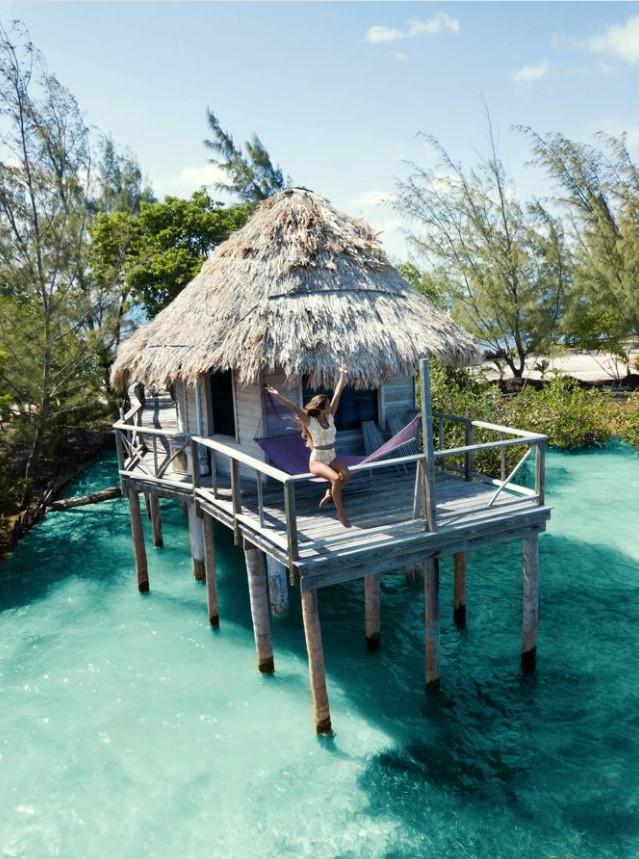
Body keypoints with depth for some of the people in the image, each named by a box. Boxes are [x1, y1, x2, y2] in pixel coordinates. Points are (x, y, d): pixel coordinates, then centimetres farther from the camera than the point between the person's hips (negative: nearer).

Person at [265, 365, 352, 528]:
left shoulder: (330, 417, 1)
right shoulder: (311, 422, -13)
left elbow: (337, 394, 4)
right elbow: (294, 408, -25)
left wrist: (342, 375, 7)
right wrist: (278, 396, -34)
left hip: (332, 457, 6)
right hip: (317, 460, -6)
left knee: (347, 474, -24)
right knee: (336, 478, -31)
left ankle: (330, 493, 4)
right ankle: (340, 512, -16)